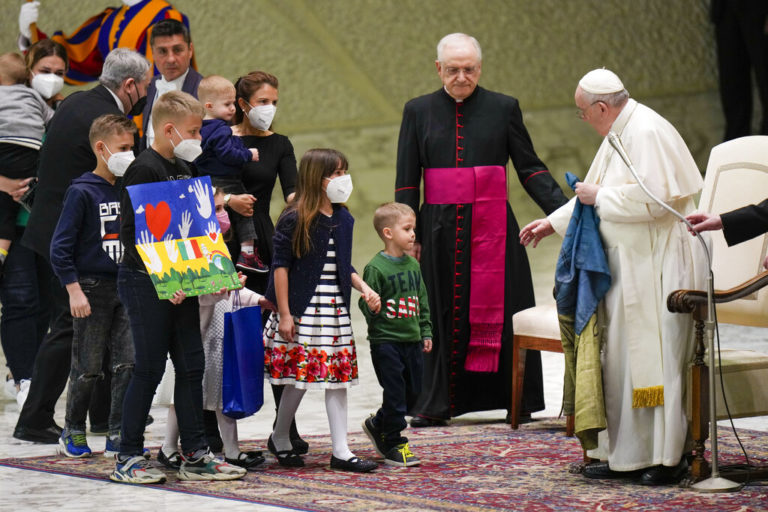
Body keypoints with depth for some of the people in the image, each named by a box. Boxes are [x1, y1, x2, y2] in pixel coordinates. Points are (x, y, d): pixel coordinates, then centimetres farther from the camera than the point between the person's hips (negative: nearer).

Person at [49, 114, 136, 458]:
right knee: (88, 369, 1)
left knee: (128, 363, 0)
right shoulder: (82, 192, -9)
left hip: (126, 288, 5)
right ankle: (73, 432, 19)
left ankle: (119, 435, 9)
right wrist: (74, 291, -15)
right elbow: (60, 249, -10)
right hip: (92, 288, -5)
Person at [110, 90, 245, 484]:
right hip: (145, 283, -8)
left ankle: (195, 455, 14)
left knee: (191, 365, 8)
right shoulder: (143, 170, -13)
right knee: (150, 369, -4)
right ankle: (128, 458, 5)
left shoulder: (183, 169, 13)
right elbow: (131, 233, -18)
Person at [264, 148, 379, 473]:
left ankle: (341, 451, 5)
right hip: (302, 311, -6)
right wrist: (284, 313, -12)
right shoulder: (294, 220, -10)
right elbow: (280, 266, -9)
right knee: (299, 376, 0)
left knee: (338, 377, 3)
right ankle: (280, 439, 22)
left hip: (335, 311, 6)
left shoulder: (343, 220, 10)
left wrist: (364, 288, 1)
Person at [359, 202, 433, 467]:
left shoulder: (413, 265, 9)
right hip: (385, 341, -7)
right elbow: (366, 303, -11)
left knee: (412, 392, 12)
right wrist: (372, 308, -31)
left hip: (412, 340, 7)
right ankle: (394, 446, 7)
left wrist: (426, 332, 16)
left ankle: (378, 425, 33)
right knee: (395, 393, -5)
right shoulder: (376, 267, -12)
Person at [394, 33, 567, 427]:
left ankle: (515, 400, 7)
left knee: (500, 312, 0)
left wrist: (564, 210, -10)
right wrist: (407, 235, 0)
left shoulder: (503, 109, 4)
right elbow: (407, 180, 8)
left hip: (492, 227, -1)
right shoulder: (419, 111, 7)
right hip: (440, 229, 1)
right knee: (442, 316, 2)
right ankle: (437, 404, 7)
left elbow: (530, 169, 3)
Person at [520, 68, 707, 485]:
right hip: (630, 263, 10)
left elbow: (651, 199, -26)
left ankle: (668, 456, -1)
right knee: (621, 357, 9)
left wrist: (599, 197, -13)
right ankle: (626, 454, 13)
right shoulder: (619, 134, 14)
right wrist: (552, 223, 27)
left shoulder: (647, 132, -17)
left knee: (656, 356, -6)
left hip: (658, 265, -10)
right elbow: (597, 193, 26)